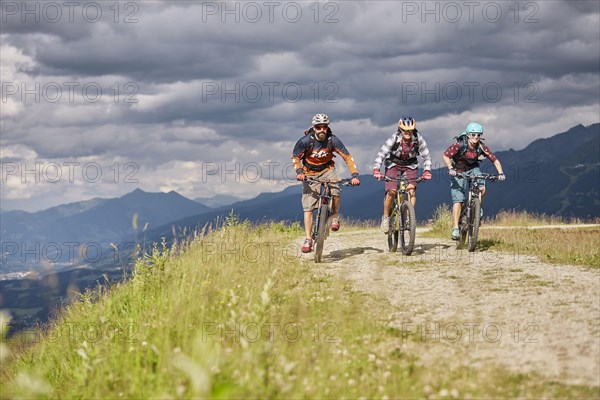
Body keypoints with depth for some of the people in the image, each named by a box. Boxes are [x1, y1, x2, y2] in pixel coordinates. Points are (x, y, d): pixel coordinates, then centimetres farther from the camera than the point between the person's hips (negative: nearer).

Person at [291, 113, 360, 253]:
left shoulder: (333, 140, -18)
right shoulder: (305, 141, -20)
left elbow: (347, 157, -15)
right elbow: (295, 157, -7)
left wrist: (354, 175, -24)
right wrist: (299, 171, -24)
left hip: (327, 170, 0)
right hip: (310, 173, 0)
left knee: (335, 192, -30)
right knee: (308, 208, -7)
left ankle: (335, 216, -1)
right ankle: (308, 240, -2)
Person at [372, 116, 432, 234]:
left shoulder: (418, 139, -21)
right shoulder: (394, 138, -26)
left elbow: (426, 156, -14)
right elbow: (381, 153, -30)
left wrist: (427, 171, -30)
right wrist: (376, 169, -43)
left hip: (410, 165, 2)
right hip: (393, 164, -2)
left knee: (411, 191, -17)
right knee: (391, 192, -15)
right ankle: (386, 217, 5)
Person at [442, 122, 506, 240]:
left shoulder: (481, 147, -16)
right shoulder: (459, 145, -23)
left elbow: (495, 160, -12)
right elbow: (446, 156, -17)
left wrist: (500, 173, -26)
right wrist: (450, 168, -32)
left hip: (473, 169, 3)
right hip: (458, 172, -3)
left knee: (482, 188, -25)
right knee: (458, 200, -12)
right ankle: (455, 228, -11)